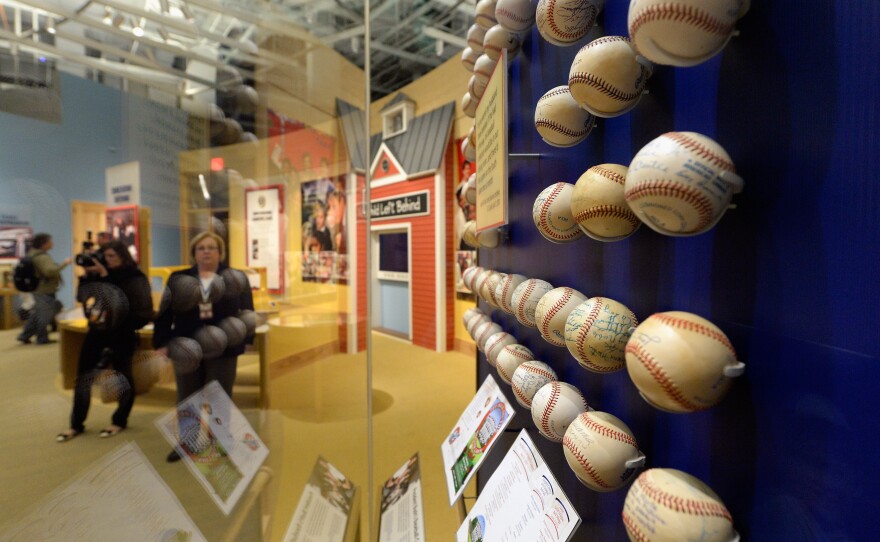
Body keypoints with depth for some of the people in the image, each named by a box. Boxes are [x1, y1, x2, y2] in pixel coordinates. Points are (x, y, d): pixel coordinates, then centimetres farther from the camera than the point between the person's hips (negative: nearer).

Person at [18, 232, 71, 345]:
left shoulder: (32, 254, 11)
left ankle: (25, 336, 24)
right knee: (46, 314, 0)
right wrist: (64, 263, -28)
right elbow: (50, 271, -36)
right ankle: (42, 338, 9)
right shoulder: (42, 257, -22)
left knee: (37, 313, 19)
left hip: (38, 289, 10)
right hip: (45, 291, -10)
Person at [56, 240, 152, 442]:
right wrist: (87, 275, -8)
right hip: (97, 331, 6)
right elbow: (82, 297, 2)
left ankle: (119, 421, 21)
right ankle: (76, 424, 20)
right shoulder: (98, 274, 8)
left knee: (123, 376, 5)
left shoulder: (134, 277, -9)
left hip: (122, 334, -5)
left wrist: (104, 275, -22)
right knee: (83, 377, 7)